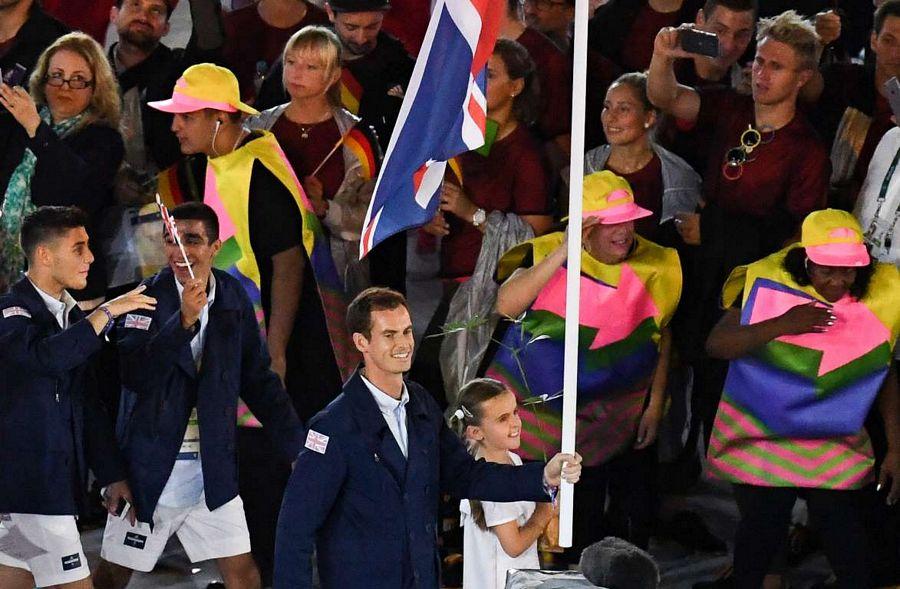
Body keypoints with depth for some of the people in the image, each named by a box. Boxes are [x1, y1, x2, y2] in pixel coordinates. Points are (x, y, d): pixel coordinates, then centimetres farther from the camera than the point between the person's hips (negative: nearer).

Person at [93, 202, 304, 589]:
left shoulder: (233, 299, 3)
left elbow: (259, 380, 11)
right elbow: (134, 375, -24)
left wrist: (295, 448, 7)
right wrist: (184, 320, -31)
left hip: (213, 469, 3)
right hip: (151, 468, -3)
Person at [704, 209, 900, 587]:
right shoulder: (767, 283, -13)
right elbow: (716, 344, -16)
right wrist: (780, 325, -29)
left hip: (836, 445, 1)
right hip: (760, 439, -1)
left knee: (843, 525, -7)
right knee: (762, 528, 6)